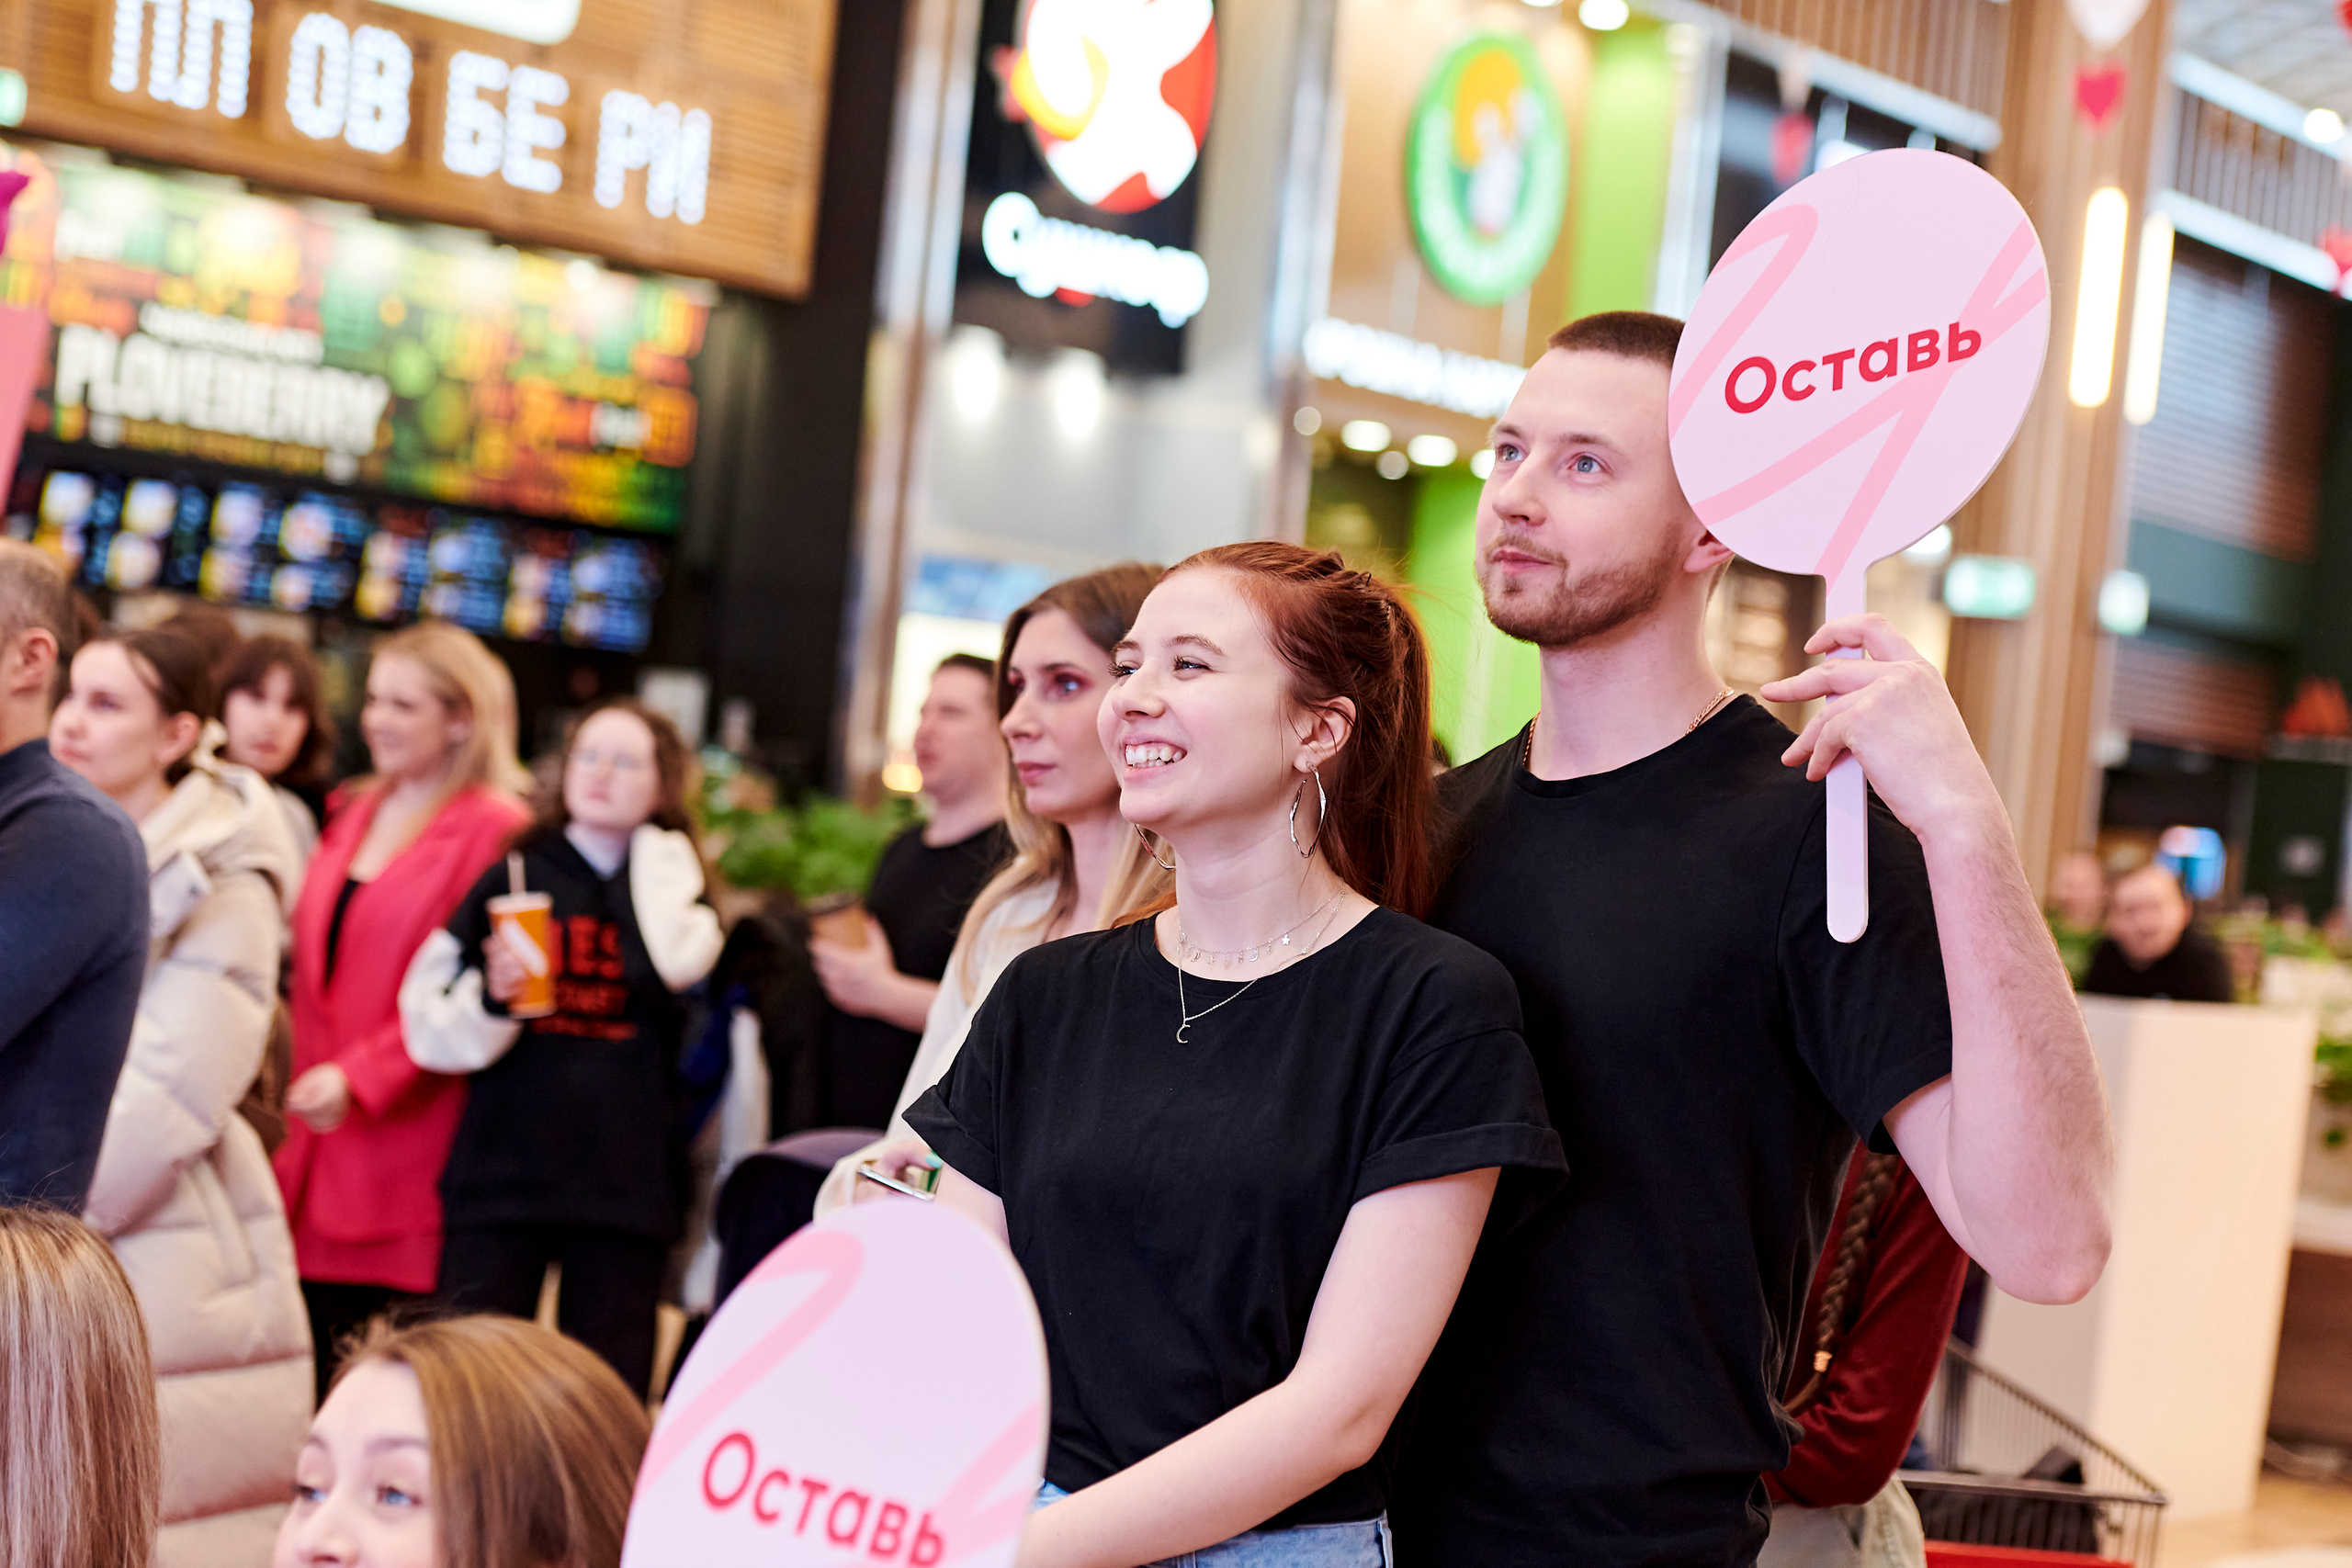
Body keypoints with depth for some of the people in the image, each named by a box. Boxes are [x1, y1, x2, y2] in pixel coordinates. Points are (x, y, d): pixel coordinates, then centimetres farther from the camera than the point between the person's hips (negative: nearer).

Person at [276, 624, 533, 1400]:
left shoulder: (493, 830, -9)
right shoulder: (353, 816, 16)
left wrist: (360, 1075, -19)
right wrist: (305, 1084, 14)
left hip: (407, 1148, -7)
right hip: (322, 1148, 7)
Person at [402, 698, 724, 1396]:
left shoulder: (671, 887, 10)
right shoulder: (510, 879, 9)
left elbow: (670, 964, -14)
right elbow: (430, 1024, 7)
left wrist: (646, 844, 0)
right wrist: (491, 999, -14)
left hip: (625, 1180, 0)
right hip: (500, 1174, 0)